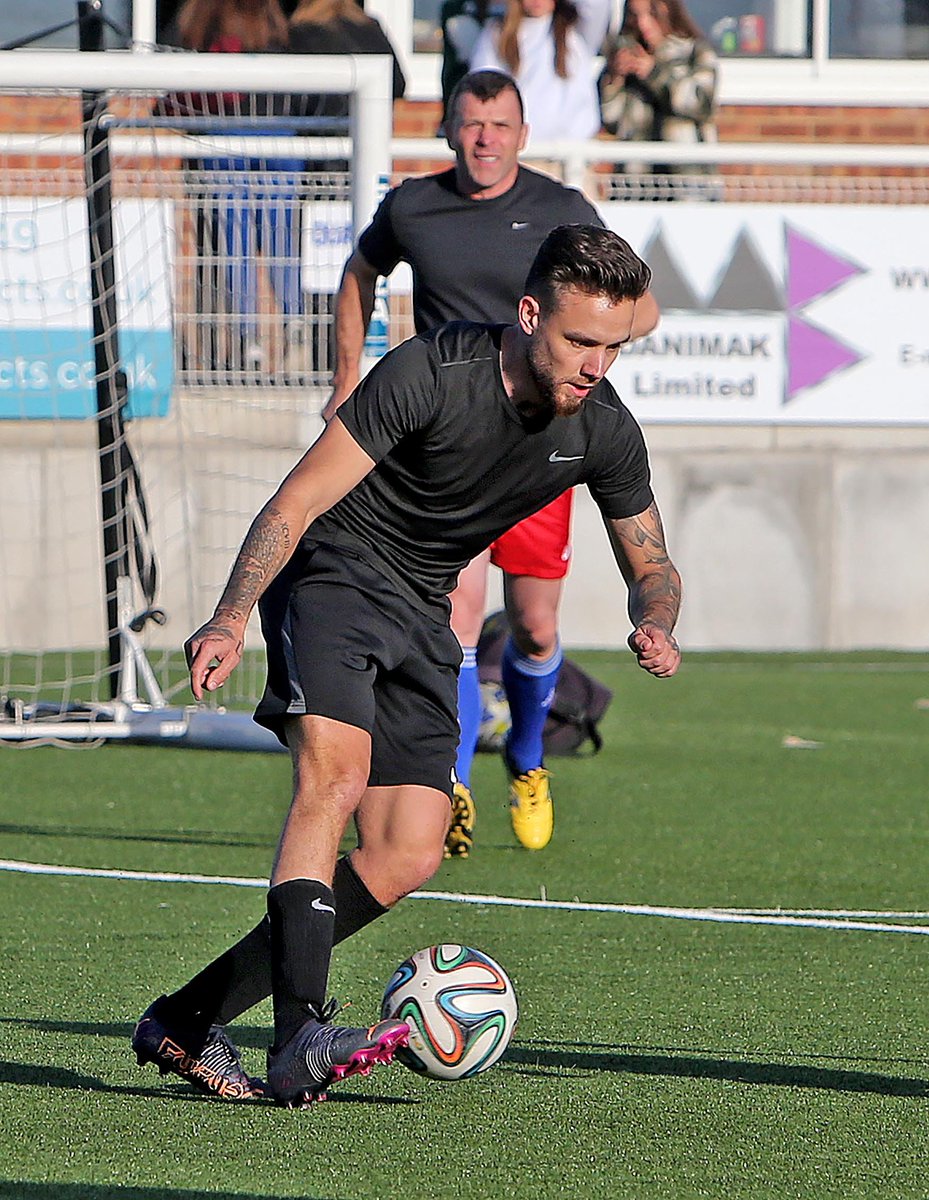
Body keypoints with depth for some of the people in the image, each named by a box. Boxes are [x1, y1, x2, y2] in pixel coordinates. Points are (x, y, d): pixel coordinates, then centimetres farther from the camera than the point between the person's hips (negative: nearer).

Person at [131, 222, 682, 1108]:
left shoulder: (605, 432, -5)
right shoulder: (429, 374, -23)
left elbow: (651, 568, 11)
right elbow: (297, 501, -20)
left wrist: (654, 626, -13)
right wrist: (230, 620, -32)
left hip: (419, 617, 6)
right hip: (330, 573, -6)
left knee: (409, 855, -7)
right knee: (335, 774, -31)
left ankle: (184, 1021, 0)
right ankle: (300, 1037, -42)